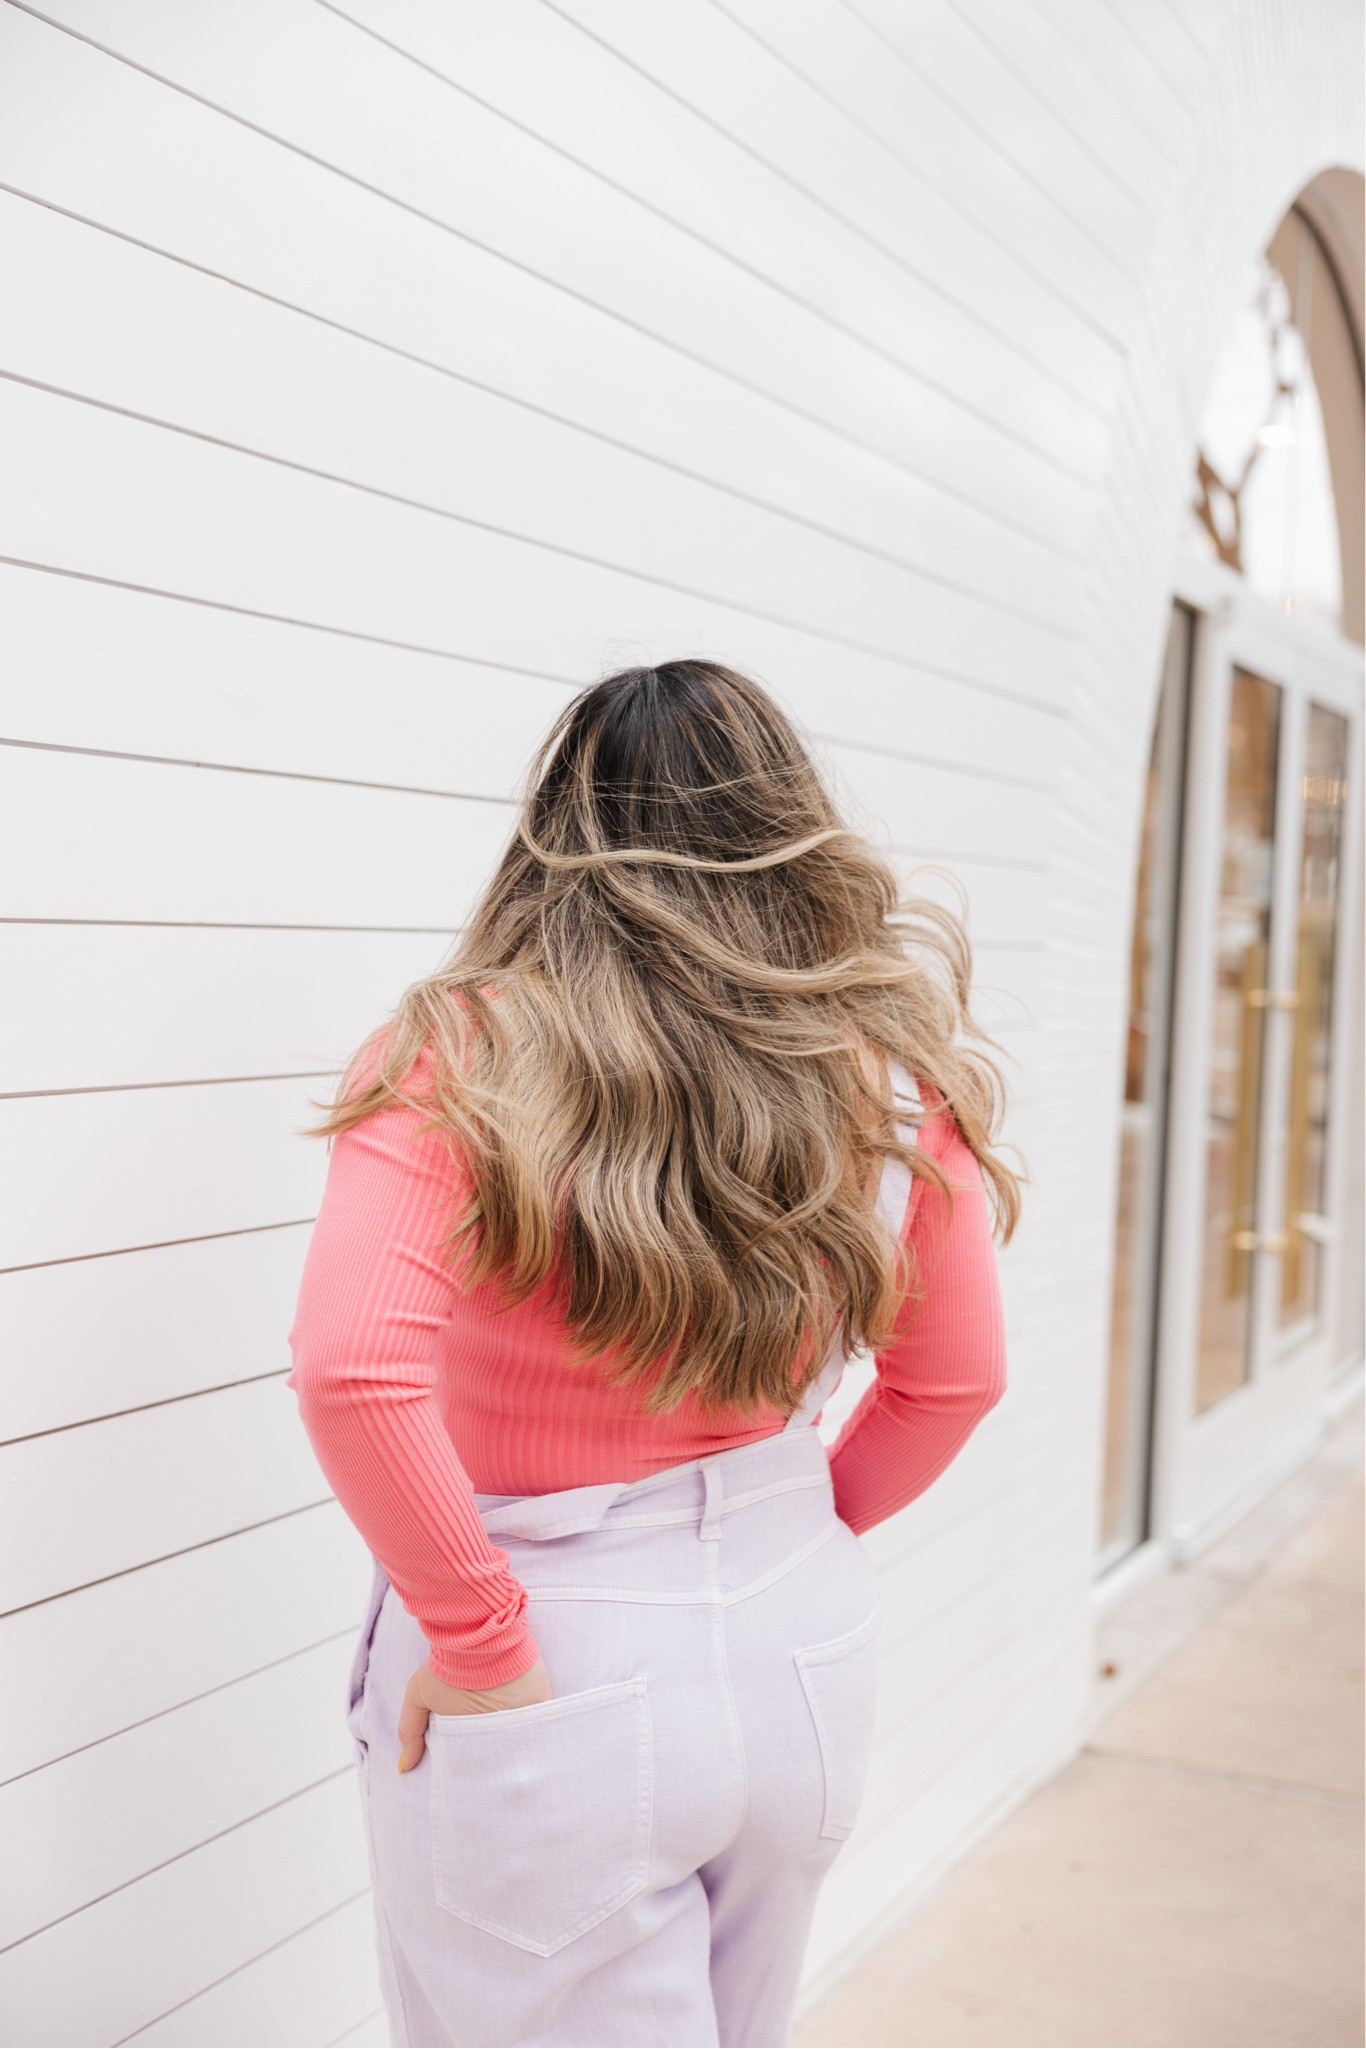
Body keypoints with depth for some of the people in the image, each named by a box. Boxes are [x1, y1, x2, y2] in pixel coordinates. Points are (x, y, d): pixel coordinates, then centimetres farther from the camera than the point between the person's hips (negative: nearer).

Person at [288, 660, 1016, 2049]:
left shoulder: (460, 1056, -18)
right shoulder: (896, 1064, -5)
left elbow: (352, 1370, -30)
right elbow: (956, 1378, 4)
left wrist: (475, 1637, -17)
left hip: (556, 1690, -4)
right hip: (807, 1649, 5)